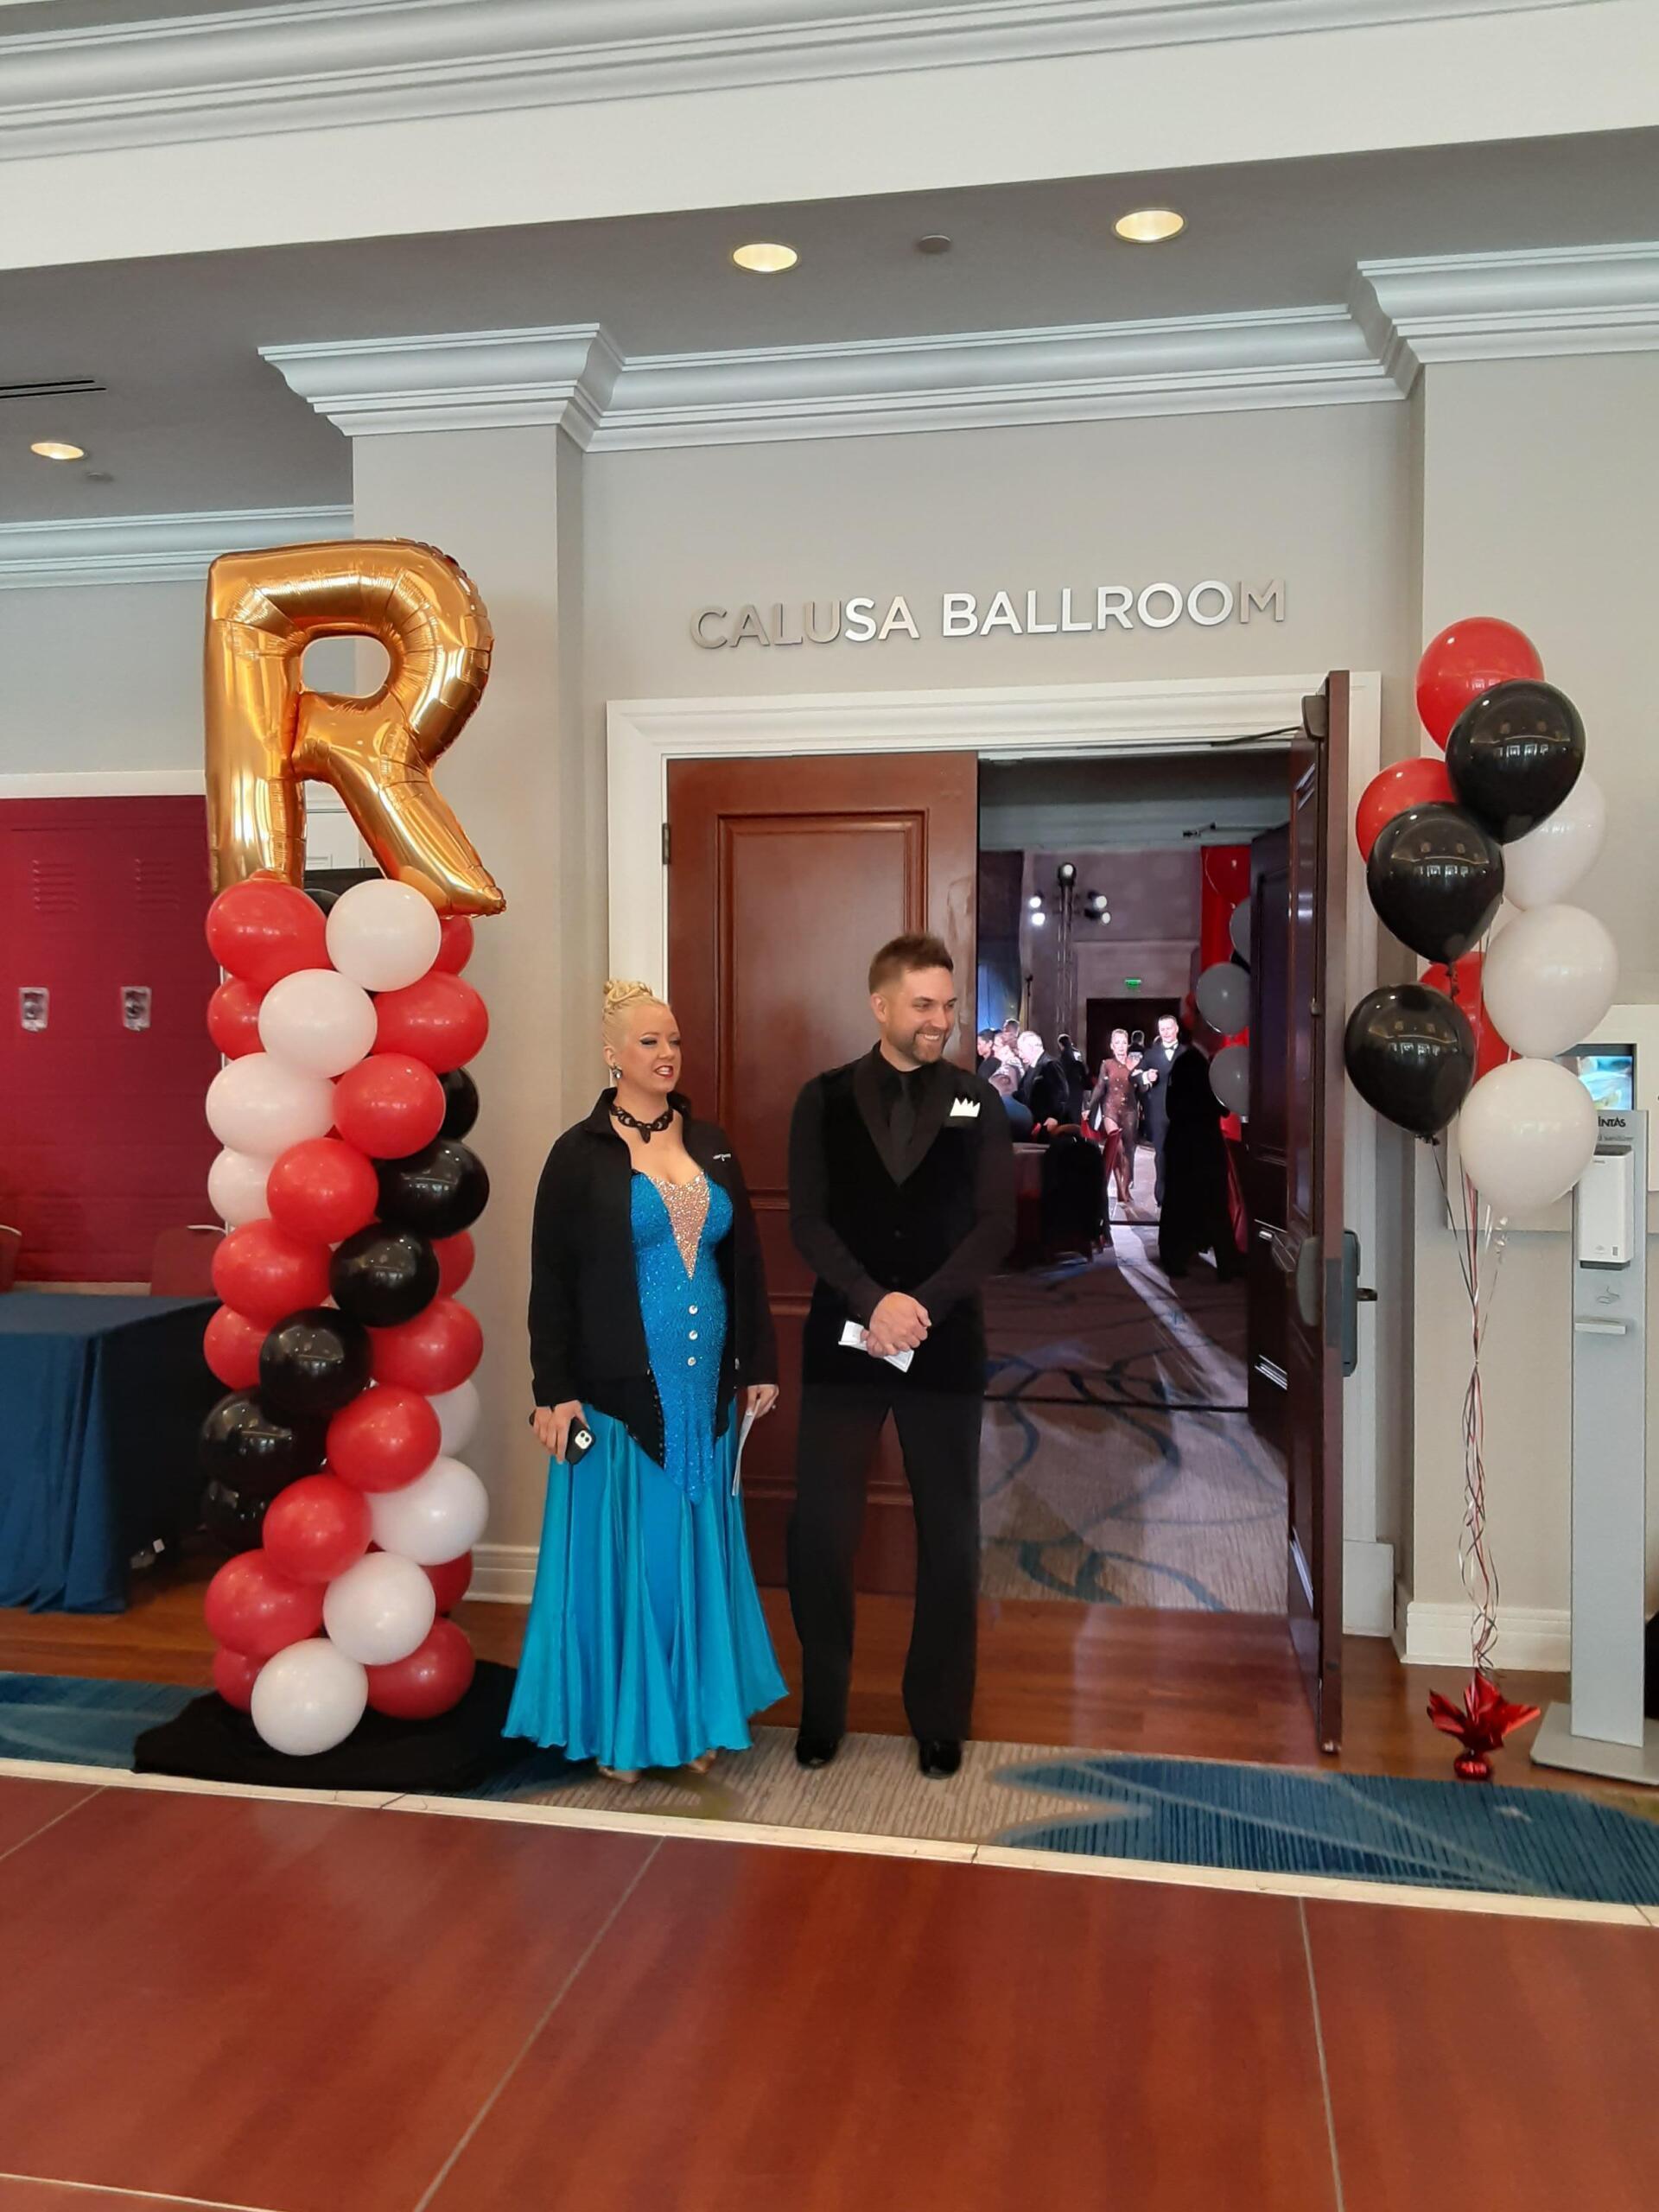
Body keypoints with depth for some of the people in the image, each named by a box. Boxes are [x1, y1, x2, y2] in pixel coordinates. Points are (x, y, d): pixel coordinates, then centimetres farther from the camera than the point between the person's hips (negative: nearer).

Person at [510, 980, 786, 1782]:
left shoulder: (710, 1144, 7)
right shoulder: (581, 1153, -6)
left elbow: (744, 1261, 11)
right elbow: (551, 1283, -7)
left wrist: (759, 1364, 9)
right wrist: (555, 1391, -11)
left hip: (704, 1389, 5)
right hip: (619, 1393, -4)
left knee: (696, 1553, 13)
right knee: (621, 1555, 6)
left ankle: (695, 1715, 27)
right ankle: (617, 1726, 22)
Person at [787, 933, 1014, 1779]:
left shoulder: (978, 1101, 3)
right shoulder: (825, 1099, 3)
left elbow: (994, 1226, -3)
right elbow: (808, 1221, -4)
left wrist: (922, 1305, -15)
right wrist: (872, 1302, -18)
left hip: (946, 1343, 0)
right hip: (841, 1338, 0)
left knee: (949, 1532, 7)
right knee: (819, 1526, 3)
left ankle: (940, 1718, 23)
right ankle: (820, 1710, 21)